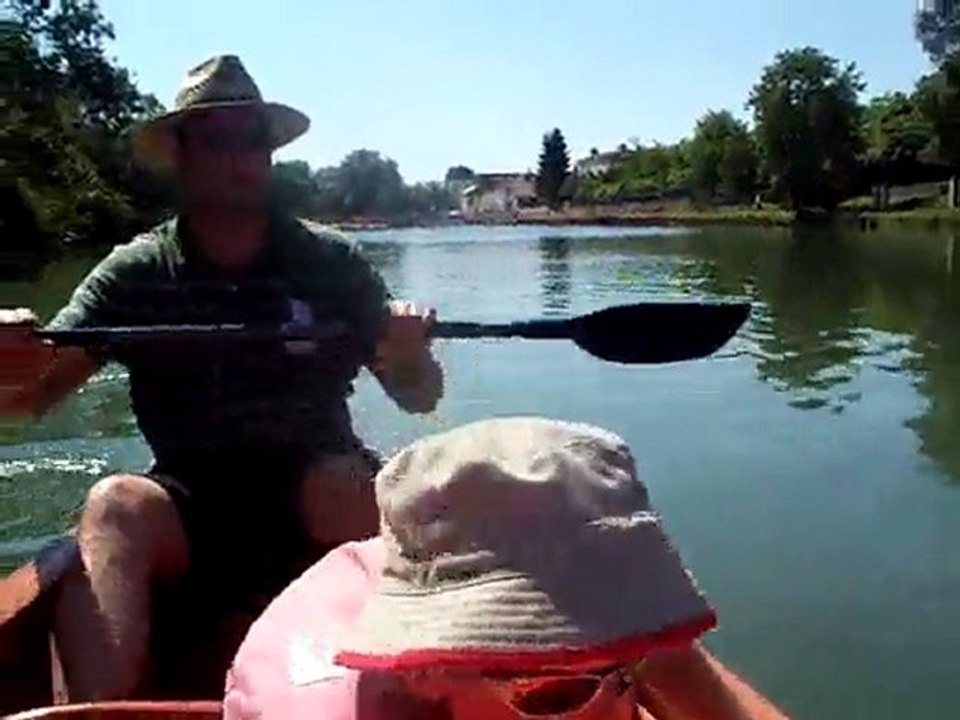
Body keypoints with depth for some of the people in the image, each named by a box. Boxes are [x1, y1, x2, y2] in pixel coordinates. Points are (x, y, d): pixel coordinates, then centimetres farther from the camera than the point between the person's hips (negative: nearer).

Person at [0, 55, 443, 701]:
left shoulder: (333, 263, 0)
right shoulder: (133, 274, 0)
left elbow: (420, 400, -1)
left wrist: (408, 358, -25)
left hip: (313, 503, 0)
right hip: (188, 511, 1)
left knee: (346, 481, -30)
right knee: (116, 504, -28)